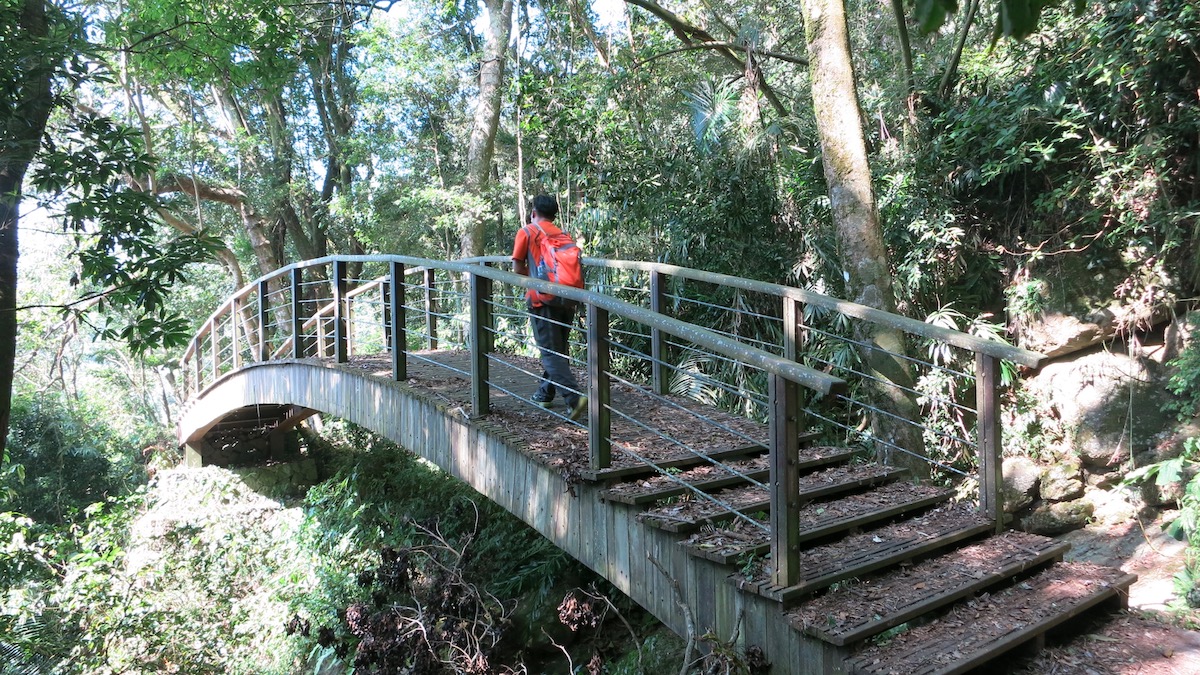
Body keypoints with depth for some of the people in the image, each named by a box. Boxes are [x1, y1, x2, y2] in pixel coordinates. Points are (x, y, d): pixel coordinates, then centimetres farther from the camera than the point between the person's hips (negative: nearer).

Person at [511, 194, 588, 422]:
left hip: (542, 299, -5)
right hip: (566, 299, 5)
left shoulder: (527, 232, 2)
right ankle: (545, 393, 29)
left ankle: (575, 397, -21)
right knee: (559, 349, 18)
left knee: (551, 352, -7)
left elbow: (518, 268, -2)